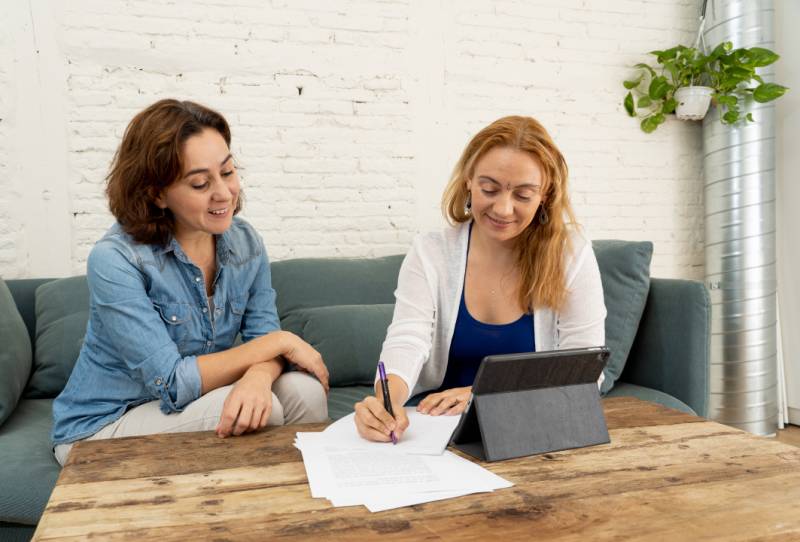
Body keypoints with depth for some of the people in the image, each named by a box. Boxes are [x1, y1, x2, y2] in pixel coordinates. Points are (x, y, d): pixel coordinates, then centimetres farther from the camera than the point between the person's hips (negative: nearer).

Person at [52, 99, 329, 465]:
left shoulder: (244, 241, -5)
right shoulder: (114, 260, -23)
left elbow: (262, 334, -8)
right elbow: (172, 385, -26)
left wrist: (258, 376, -32)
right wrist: (279, 341, -21)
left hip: (194, 401, 5)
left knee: (304, 391, -19)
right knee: (261, 411, -27)